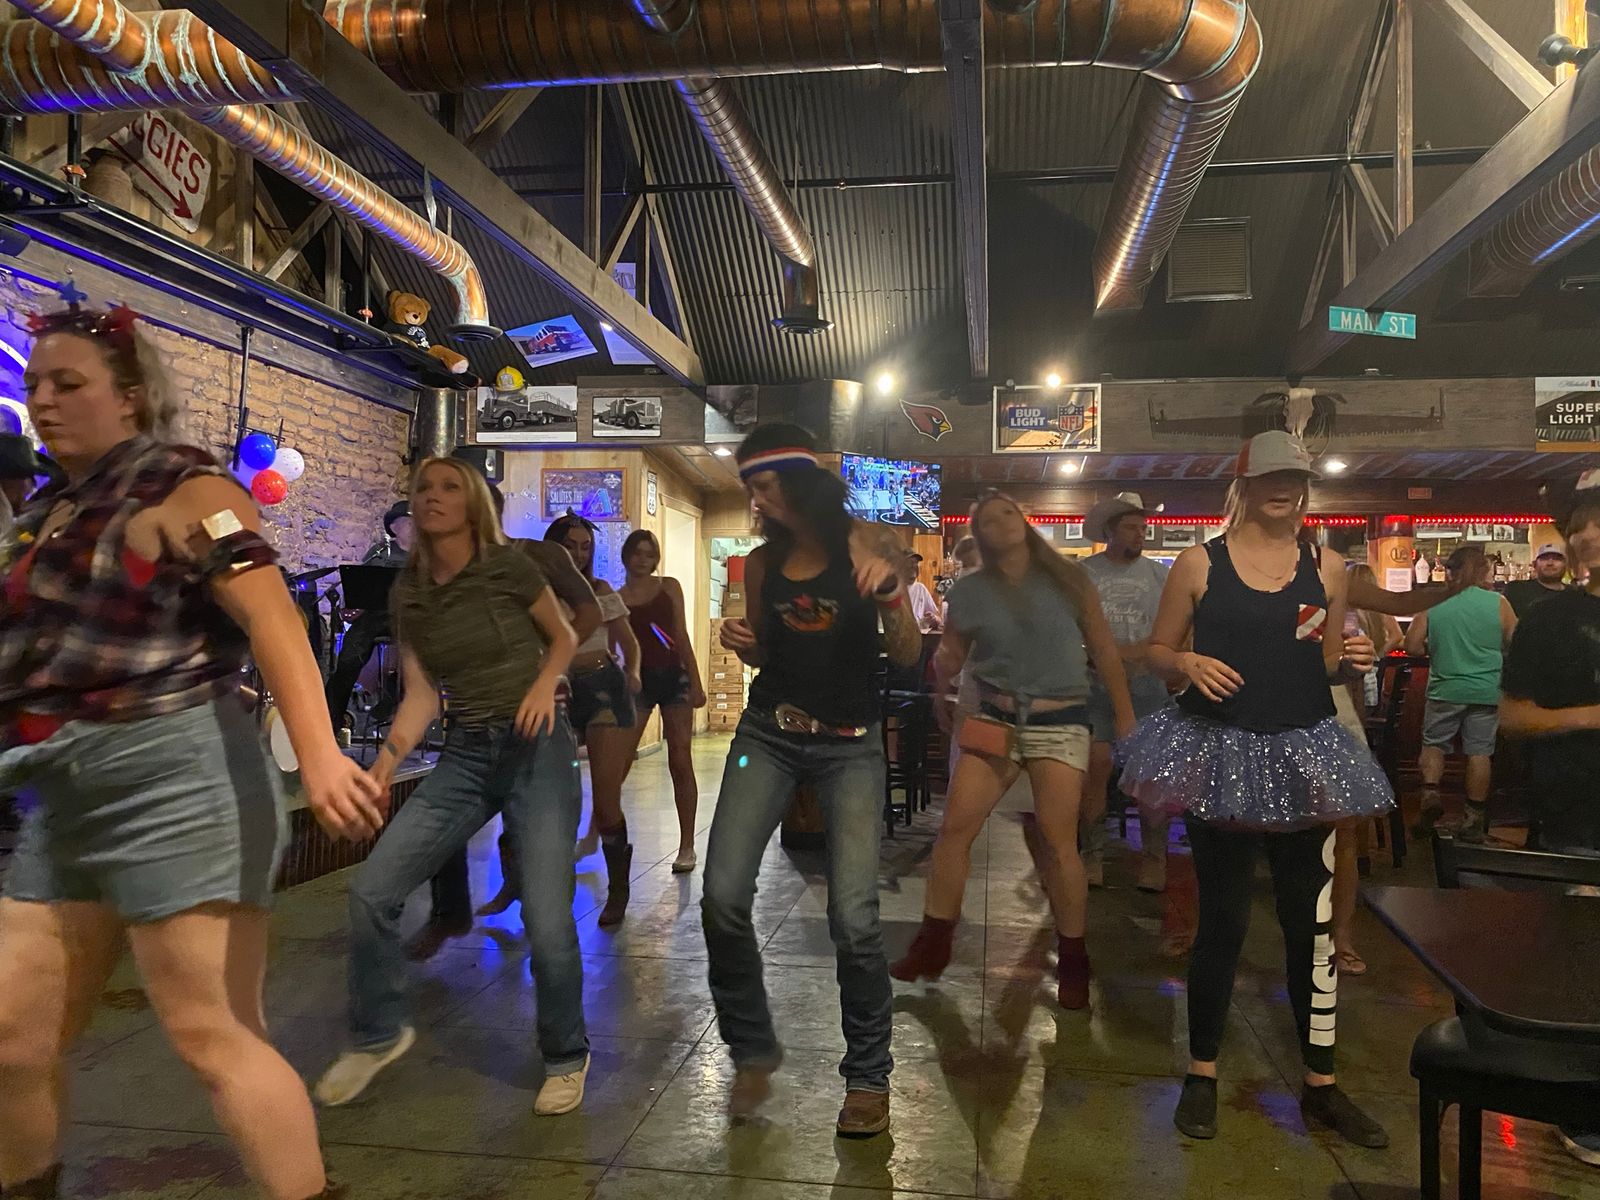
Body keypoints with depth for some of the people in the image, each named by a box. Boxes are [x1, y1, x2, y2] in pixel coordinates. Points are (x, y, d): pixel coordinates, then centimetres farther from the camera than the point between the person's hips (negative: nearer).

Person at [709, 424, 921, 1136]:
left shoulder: (861, 544, -3)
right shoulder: (760, 563, 6)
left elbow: (908, 657, -5)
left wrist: (890, 596, -23)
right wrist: (740, 644, -3)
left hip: (849, 744, -3)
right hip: (768, 734, 3)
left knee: (853, 916, -13)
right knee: (723, 895, -10)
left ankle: (869, 1074, 12)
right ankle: (752, 1049, 15)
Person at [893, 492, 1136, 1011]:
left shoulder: (1068, 579, 2)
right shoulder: (970, 591, 4)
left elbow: (1104, 650, 6)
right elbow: (949, 661, 7)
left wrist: (1125, 716, 5)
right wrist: (941, 665, -17)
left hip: (1060, 722, -2)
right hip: (994, 719, 2)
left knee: (1059, 841, -6)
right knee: (954, 827, -3)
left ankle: (1073, 958, 11)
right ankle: (933, 943, 11)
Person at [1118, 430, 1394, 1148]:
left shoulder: (1326, 567, 7)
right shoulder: (1199, 563, -2)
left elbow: (1325, 664, 15)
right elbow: (1157, 649, 4)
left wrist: (1350, 660, -7)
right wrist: (1188, 663, -17)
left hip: (1303, 754, 3)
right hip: (1219, 752, -2)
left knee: (1312, 921, 7)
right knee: (1223, 919, 5)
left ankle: (1321, 1087, 24)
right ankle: (1202, 1074, 24)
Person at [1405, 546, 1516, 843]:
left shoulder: (1433, 602, -3)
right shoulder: (1498, 602, -5)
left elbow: (1412, 646, -4)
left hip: (1445, 689, 0)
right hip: (1486, 691, 0)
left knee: (1434, 744, 14)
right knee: (1479, 752, 6)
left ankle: (1430, 794, -3)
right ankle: (1474, 818, 10)